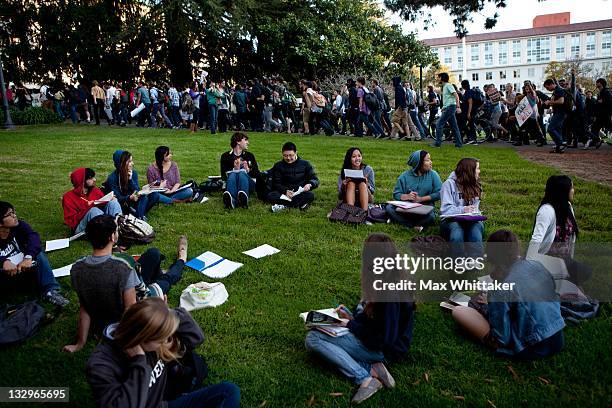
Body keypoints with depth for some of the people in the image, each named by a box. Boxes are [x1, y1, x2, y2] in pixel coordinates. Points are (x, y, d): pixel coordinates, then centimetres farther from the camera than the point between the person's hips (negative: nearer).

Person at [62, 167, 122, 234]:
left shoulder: (95, 190, 11)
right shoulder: (68, 197, -3)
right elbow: (71, 221, -10)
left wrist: (109, 199, -8)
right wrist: (87, 208, -22)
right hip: (81, 227, -4)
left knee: (113, 202, -15)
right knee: (94, 210, -32)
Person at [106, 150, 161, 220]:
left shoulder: (133, 173, 1)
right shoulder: (112, 178, -15)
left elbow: (137, 191, -5)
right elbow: (118, 198, -17)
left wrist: (130, 179, -19)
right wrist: (130, 198, -37)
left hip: (133, 202, 6)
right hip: (122, 206, -5)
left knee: (155, 195, -16)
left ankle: (140, 215, -25)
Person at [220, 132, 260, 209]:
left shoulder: (249, 155, 20)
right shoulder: (226, 156, 13)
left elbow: (257, 174, 10)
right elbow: (223, 176, 1)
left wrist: (248, 170, -10)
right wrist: (235, 169, -15)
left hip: (248, 184, 1)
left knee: (242, 173, -31)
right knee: (232, 174, -32)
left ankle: (243, 198, -64)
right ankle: (231, 200, -64)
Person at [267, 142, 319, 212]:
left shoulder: (305, 164, 4)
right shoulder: (278, 166, 5)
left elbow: (315, 180, 3)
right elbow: (276, 184, -2)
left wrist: (310, 184, -22)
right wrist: (285, 191, -23)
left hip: (300, 194, 0)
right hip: (284, 193, 1)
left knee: (310, 195, -33)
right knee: (270, 196, -30)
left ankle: (284, 205, -29)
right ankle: (300, 203, -31)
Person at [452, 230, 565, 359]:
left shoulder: (501, 290, -24)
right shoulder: (537, 265, -5)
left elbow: (500, 340, -19)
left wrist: (486, 308, -1)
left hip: (531, 350, -7)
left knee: (458, 311, -7)